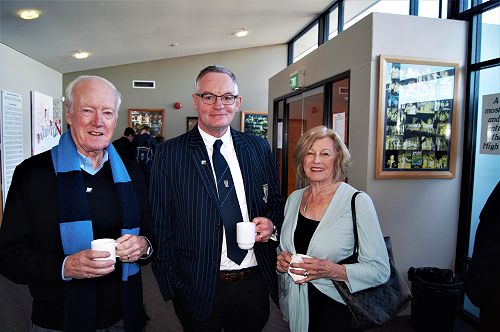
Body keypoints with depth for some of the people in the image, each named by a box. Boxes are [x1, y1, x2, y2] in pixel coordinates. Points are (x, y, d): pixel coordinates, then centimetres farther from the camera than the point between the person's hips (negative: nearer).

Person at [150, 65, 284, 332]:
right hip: (198, 289, -2)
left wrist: (271, 223, -9)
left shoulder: (259, 148, 2)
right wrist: (170, 284, -6)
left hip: (255, 282, 3)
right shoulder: (169, 154, -7)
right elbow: (160, 224, -5)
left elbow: (276, 202, 12)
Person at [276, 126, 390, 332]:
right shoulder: (294, 199, 1)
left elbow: (380, 270, -14)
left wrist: (331, 270, -25)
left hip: (335, 307, -4)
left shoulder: (358, 201, -14)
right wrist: (281, 261, -7)